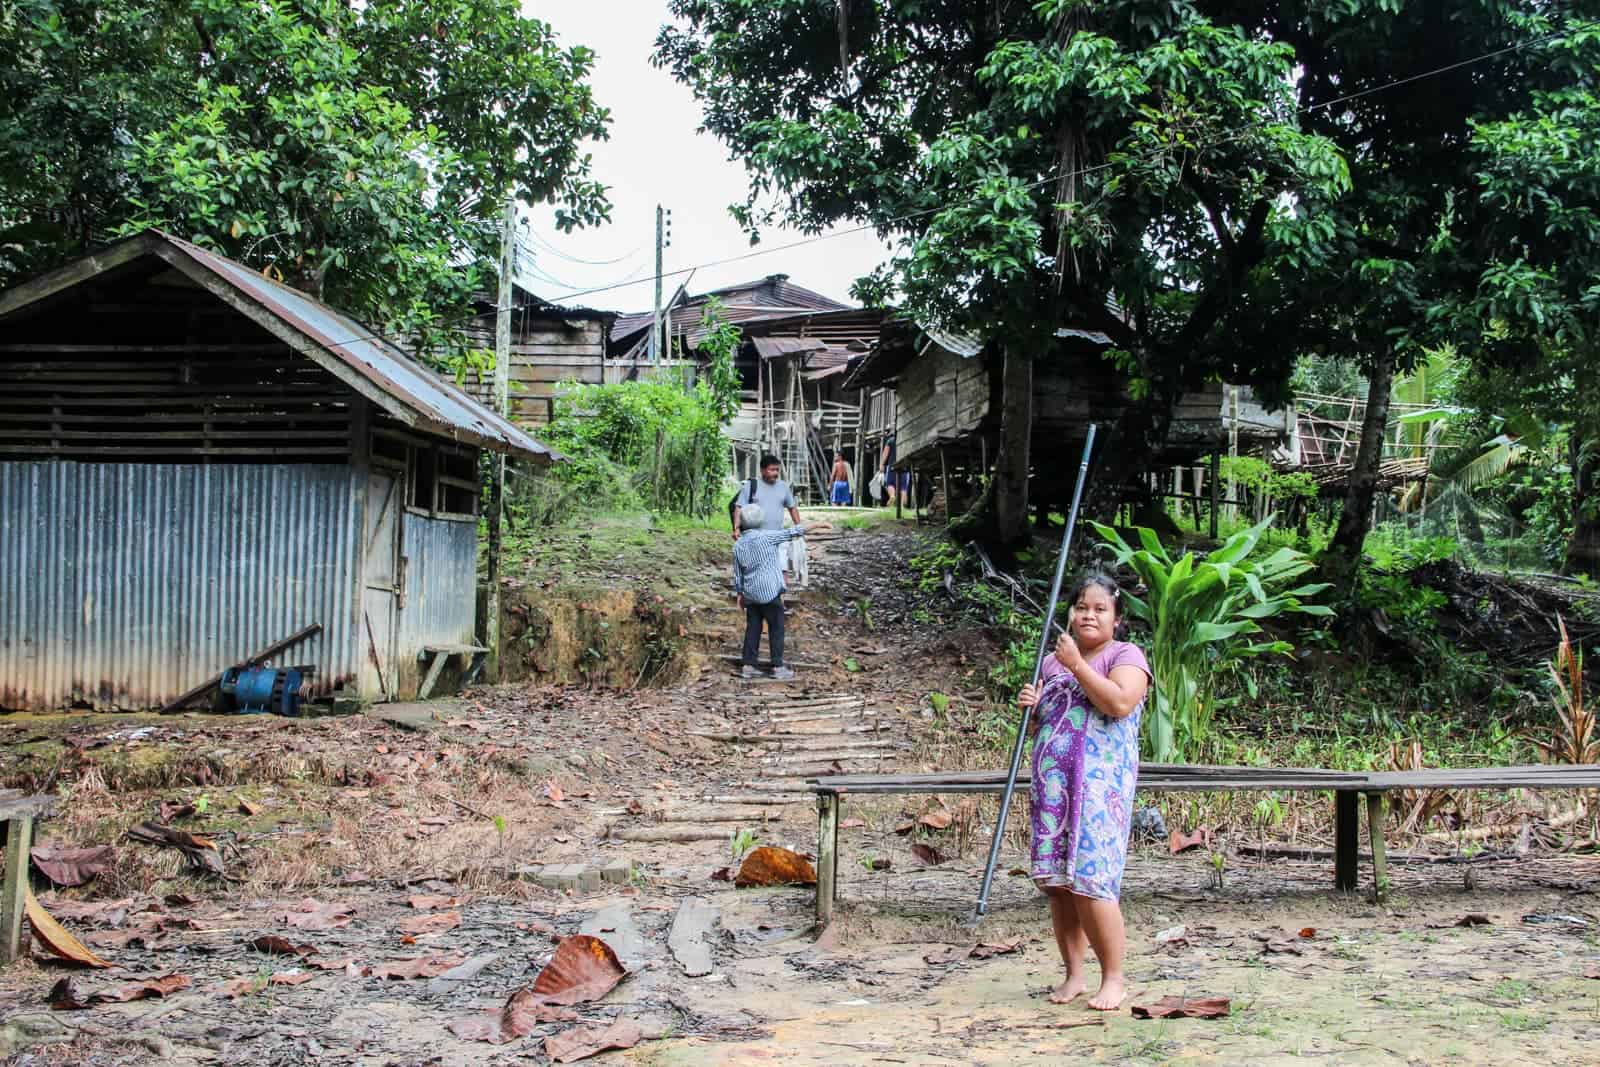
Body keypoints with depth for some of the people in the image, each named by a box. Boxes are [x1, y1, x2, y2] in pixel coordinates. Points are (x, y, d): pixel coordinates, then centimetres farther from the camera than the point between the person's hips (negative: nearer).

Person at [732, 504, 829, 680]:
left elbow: (737, 575, 11)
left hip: (751, 593, 5)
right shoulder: (767, 536, -10)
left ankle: (748, 665, 13)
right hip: (770, 592, -5)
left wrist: (739, 595, 22)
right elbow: (794, 532, -12)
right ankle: (778, 667, 3)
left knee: (752, 628, 12)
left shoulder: (738, 546, 5)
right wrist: (817, 525, -7)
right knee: (776, 628, 3)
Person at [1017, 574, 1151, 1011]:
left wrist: (1077, 664, -14)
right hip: (1052, 785, 6)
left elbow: (1120, 703, -18)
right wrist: (1032, 709, 5)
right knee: (1057, 883, 3)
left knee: (1090, 879, -13)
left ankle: (1113, 978, -3)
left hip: (1100, 783, -6)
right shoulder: (1052, 662, 20)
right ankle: (1074, 974, 12)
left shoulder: (1125, 655, 2)